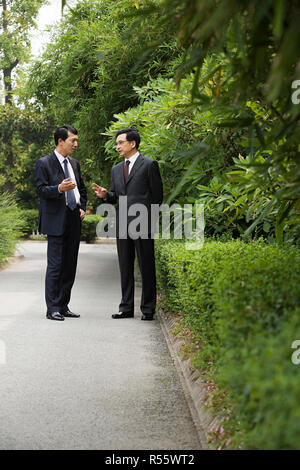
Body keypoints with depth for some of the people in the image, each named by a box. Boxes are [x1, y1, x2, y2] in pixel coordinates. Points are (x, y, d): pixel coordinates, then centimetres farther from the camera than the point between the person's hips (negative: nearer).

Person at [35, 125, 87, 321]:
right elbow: (41, 190, -11)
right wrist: (59, 188, -28)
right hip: (56, 221, -7)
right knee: (55, 265, -8)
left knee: (70, 265, 8)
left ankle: (64, 306, 15)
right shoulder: (44, 163, -4)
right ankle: (53, 309, -4)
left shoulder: (75, 164, 17)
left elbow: (82, 189, 26)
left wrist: (83, 208, 11)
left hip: (74, 220, 7)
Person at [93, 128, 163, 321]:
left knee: (146, 267, -2)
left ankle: (148, 308, 4)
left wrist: (149, 220, -6)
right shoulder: (117, 169, 18)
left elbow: (157, 195, -2)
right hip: (122, 225, 6)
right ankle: (127, 308, 14)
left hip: (143, 224, -6)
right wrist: (105, 195, -1)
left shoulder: (149, 165, -1)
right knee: (125, 268, 9)